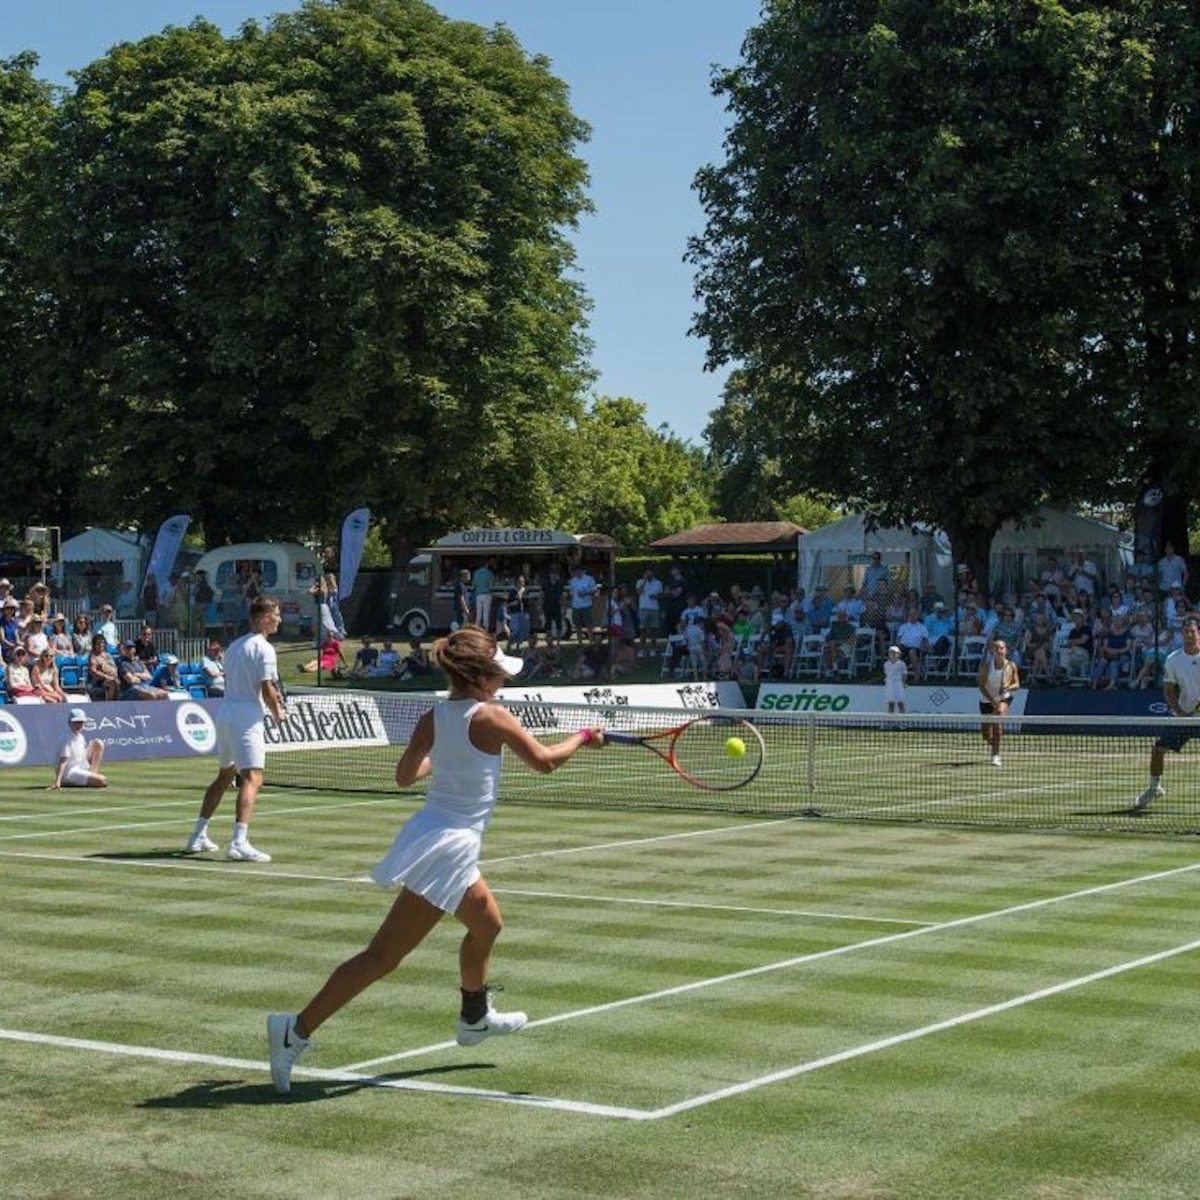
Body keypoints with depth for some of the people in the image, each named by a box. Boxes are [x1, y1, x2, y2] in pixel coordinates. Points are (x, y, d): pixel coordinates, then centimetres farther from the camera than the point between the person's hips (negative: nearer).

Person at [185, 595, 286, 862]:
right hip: (247, 718, -9)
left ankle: (198, 837, 25)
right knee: (252, 778, -14)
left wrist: (271, 695, 18)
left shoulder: (234, 645, 16)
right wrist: (278, 714, 1)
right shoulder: (264, 649, -10)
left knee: (224, 775, 22)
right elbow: (267, 691, -16)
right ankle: (239, 843, -27)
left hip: (225, 712, 9)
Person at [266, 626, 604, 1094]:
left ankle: (475, 1018, 47)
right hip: (448, 845, -8)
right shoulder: (490, 717, -14)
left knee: (486, 923, 26)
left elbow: (404, 776, 11)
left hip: (431, 830, 8)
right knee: (383, 956, -4)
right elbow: (544, 761, -4)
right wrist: (583, 737, 13)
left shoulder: (434, 718, 4)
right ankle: (296, 1030, -9)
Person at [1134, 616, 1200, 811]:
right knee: (1158, 749, -1)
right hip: (1183, 714, 2)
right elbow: (1168, 691, 3)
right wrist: (1180, 712, -12)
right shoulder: (1173, 660, -3)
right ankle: (1154, 788, 20)